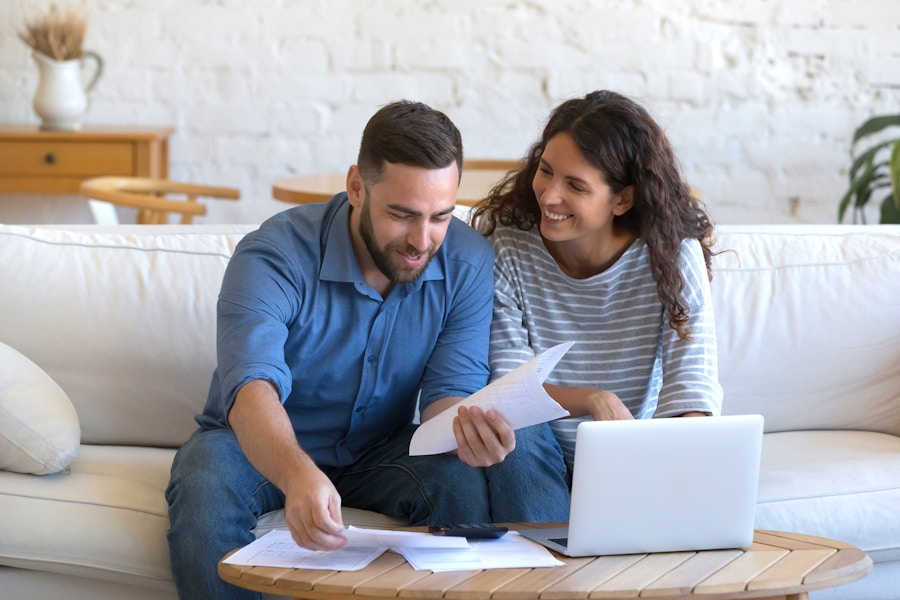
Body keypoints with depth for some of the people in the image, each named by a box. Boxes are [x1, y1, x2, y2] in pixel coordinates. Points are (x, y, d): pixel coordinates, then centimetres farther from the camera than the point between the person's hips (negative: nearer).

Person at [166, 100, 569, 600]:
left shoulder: (467, 264, -13)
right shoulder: (274, 258, -25)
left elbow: (451, 389, -16)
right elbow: (253, 386, -41)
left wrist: (467, 428, -43)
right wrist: (299, 476, -63)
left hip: (380, 450, 2)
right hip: (264, 448, -2)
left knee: (467, 477, -29)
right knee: (205, 487, -36)